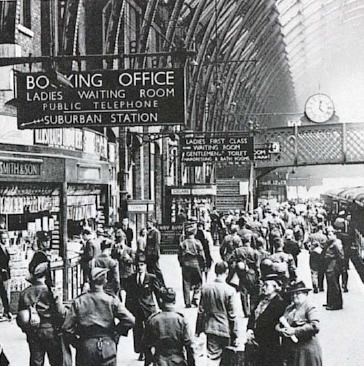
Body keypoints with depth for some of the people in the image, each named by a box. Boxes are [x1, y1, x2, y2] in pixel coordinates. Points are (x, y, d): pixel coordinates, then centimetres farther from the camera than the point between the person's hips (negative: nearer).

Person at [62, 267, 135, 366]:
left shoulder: (78, 301, -1)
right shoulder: (111, 300, -4)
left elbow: (67, 327, -5)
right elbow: (130, 320, -11)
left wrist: (76, 342, 8)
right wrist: (117, 332, 5)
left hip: (85, 347, 1)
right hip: (108, 346, -1)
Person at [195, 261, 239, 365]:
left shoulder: (206, 288, -3)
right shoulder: (229, 290, -14)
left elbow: (201, 311, 3)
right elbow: (232, 315, -11)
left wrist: (198, 330, 13)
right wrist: (235, 335, -2)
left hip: (210, 329, 3)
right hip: (225, 329, -3)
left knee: (213, 357, 4)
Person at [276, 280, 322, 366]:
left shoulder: (310, 309, -5)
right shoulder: (289, 308, 14)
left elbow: (315, 327, -20)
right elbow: (278, 325, 15)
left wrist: (295, 331, -20)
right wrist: (281, 330, -9)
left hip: (305, 351, -6)